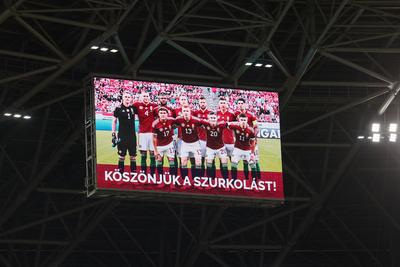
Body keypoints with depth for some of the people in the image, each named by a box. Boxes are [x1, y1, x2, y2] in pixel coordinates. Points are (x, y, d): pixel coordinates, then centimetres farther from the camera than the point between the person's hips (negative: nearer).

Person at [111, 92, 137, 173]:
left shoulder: (133, 108, 4)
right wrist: (113, 134, -3)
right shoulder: (118, 109, -4)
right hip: (122, 135, -3)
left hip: (132, 135, 3)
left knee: (133, 155, 7)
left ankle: (134, 172, 14)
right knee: (122, 155, 0)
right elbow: (114, 121, 1)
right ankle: (120, 172, 6)